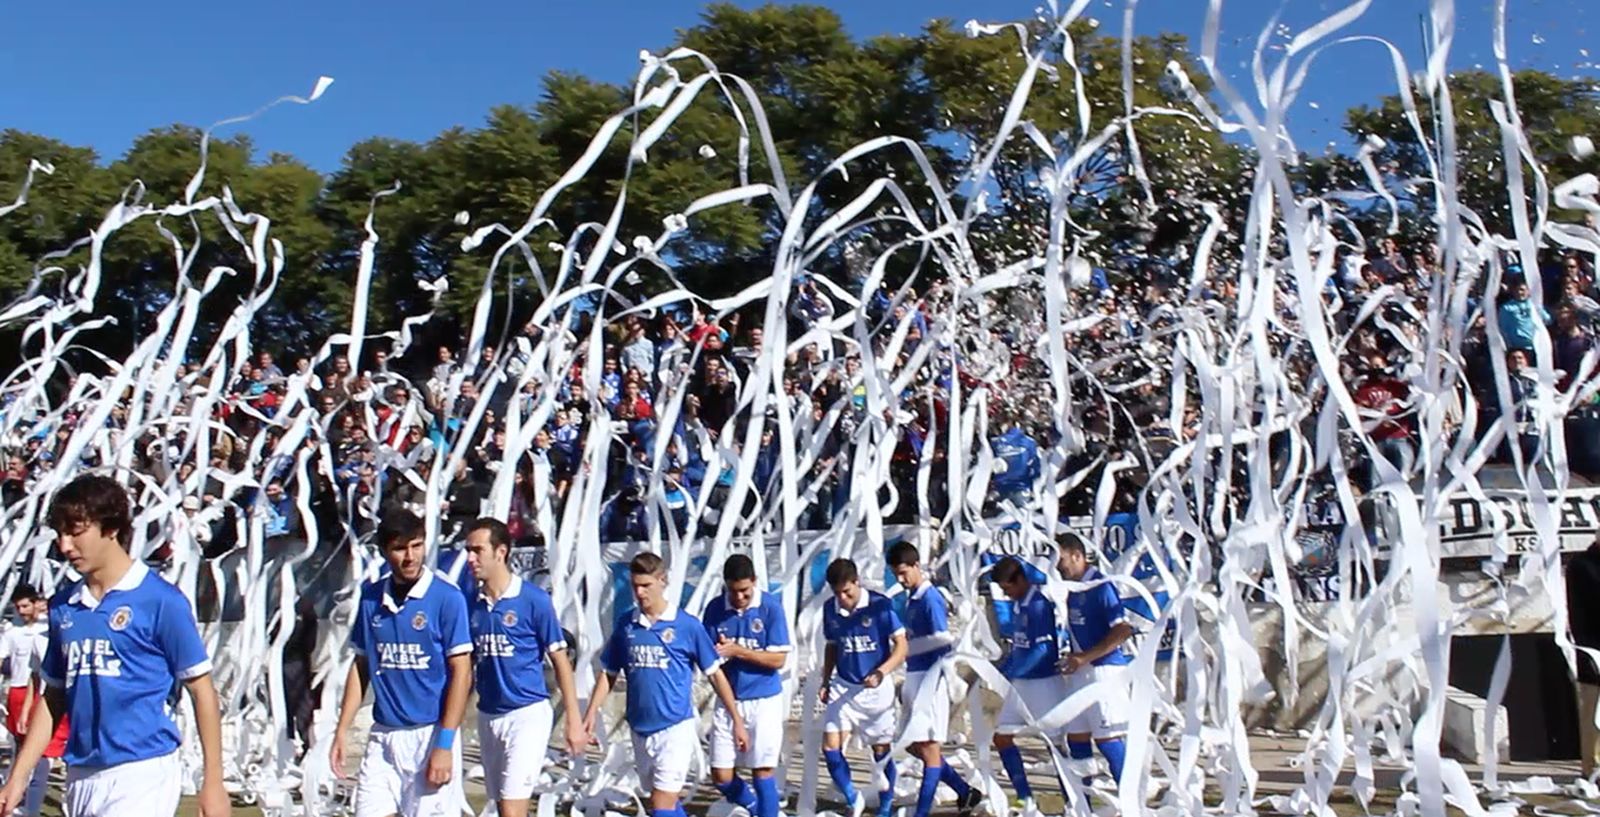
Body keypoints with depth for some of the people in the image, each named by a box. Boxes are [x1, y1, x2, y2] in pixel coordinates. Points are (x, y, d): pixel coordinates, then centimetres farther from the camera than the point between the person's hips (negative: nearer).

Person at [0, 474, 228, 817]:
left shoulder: (161, 600, -8)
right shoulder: (63, 606, 9)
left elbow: (202, 690, -5)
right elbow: (54, 697, 17)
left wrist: (213, 783, -7)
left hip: (143, 772, -6)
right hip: (81, 775, 6)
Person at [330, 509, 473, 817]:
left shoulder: (446, 597, -9)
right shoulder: (371, 596, 6)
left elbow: (461, 672, -10)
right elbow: (360, 665, 14)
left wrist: (444, 744, -14)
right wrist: (342, 731, 9)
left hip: (429, 734, -4)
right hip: (383, 735, 5)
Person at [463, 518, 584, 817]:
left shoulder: (534, 600, -9)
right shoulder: (472, 604, 5)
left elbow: (560, 661, -5)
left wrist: (574, 720, -7)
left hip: (528, 713, -6)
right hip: (488, 716, 6)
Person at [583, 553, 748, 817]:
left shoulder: (688, 626, -6)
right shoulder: (626, 628, 5)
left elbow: (715, 674, 0)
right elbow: (608, 674, 13)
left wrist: (737, 721, 2)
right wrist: (592, 713, 0)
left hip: (676, 727, -5)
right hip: (640, 729, 5)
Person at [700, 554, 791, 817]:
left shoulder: (771, 607, -10)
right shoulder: (715, 608, -2)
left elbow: (778, 659, -11)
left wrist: (736, 651, -19)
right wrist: (717, 653, -22)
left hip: (764, 700, -3)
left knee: (762, 772, 1)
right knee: (721, 776, 6)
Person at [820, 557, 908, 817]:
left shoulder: (880, 605, -15)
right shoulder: (830, 609, -1)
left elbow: (901, 645, -13)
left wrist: (881, 673, -26)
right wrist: (825, 681, 7)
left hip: (876, 689, -3)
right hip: (844, 687, 4)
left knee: (881, 750, 6)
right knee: (830, 747, -8)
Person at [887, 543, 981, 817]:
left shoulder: (931, 599, -14)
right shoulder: (911, 598, 13)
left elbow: (944, 644, -17)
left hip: (930, 680, -10)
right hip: (915, 677, 10)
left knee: (928, 747, -4)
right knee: (915, 746, 14)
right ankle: (965, 793, 25)